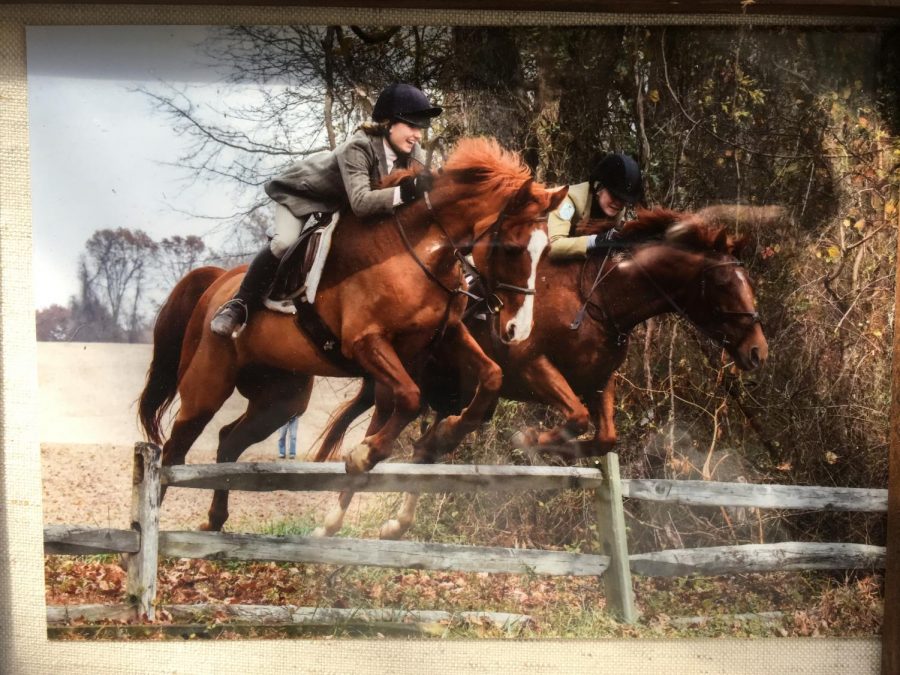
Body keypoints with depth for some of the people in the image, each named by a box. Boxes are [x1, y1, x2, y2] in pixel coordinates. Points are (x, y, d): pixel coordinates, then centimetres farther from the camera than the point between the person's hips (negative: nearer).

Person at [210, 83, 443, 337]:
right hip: (301, 194, -7)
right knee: (285, 243, -27)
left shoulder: (412, 152, -20)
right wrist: (407, 191, -62)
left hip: (340, 204, 7)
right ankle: (240, 305, -11)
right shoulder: (357, 148, -40)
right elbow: (360, 202, -50)